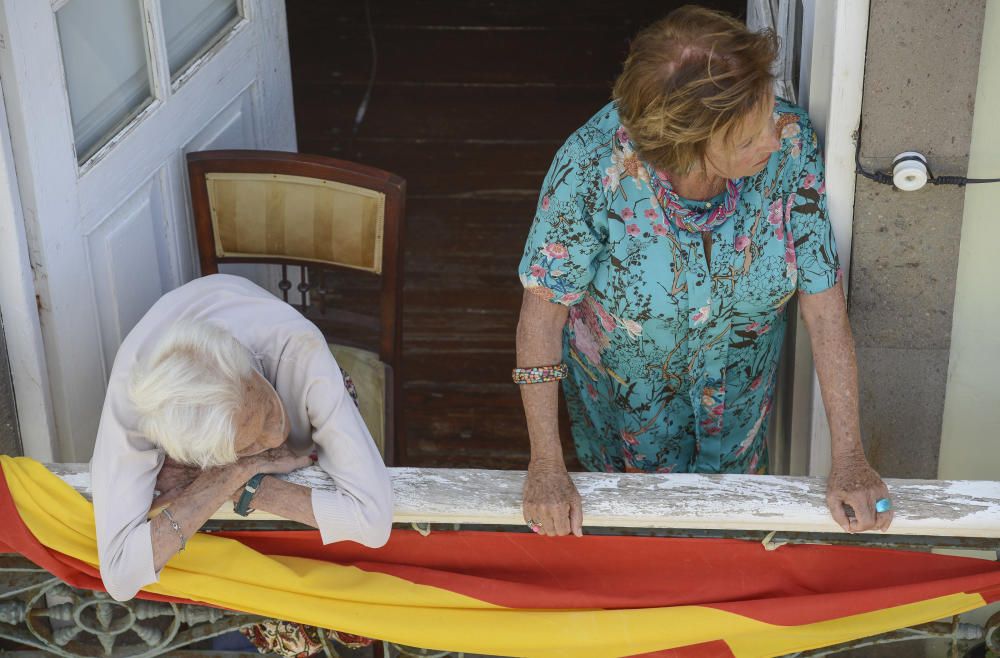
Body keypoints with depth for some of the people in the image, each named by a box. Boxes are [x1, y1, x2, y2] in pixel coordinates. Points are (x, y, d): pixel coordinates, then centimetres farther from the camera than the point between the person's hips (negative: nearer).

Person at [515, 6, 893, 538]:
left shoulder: (790, 144, -32)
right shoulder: (592, 165, -37)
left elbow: (824, 304, -25)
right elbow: (543, 311, -26)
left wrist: (849, 460, -22)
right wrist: (546, 467, -25)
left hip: (738, 383, 2)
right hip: (623, 384, -2)